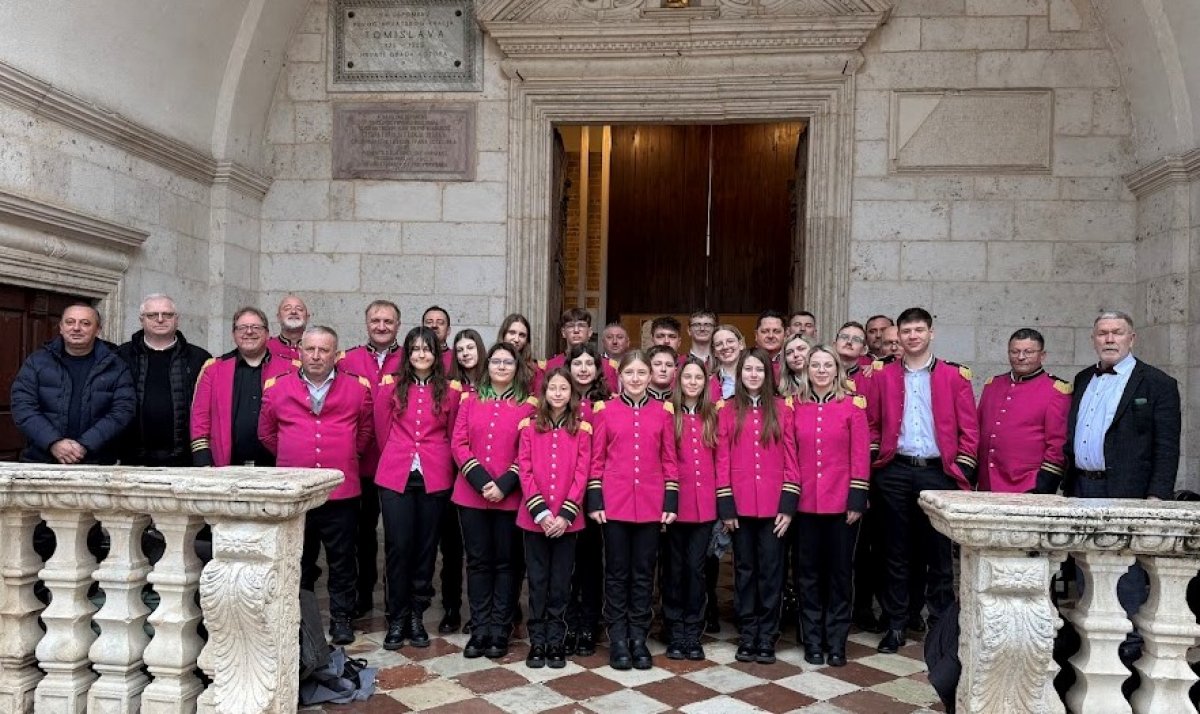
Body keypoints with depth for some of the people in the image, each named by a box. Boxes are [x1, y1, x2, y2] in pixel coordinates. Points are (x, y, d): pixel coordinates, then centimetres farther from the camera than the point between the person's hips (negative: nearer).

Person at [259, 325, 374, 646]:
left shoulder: (358, 388, 0)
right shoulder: (277, 388, 2)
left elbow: (366, 430, 11)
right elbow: (266, 432, 13)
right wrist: (290, 458, 13)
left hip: (341, 491, -1)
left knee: (342, 560, 7)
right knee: (298, 560, 14)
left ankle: (341, 618, 20)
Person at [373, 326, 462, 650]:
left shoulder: (450, 390, 3)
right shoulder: (390, 386, 3)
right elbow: (382, 429, 10)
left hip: (434, 478, 1)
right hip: (395, 477, 0)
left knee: (426, 547, 6)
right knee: (398, 546, -2)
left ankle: (416, 616, 20)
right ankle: (396, 619, 11)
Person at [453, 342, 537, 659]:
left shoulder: (529, 404, 0)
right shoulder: (470, 400, 8)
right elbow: (458, 443, 1)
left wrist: (504, 484, -14)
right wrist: (481, 480, -11)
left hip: (509, 497, -2)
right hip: (472, 494, 2)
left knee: (505, 562, 6)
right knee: (478, 561, 8)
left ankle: (500, 631, 14)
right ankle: (480, 630, 16)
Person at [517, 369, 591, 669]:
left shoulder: (581, 429, 2)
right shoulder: (530, 426, 2)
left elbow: (581, 475, -3)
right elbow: (525, 471, -3)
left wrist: (565, 514, -11)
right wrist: (540, 511, -12)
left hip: (567, 520, 0)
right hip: (534, 518, 0)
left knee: (560, 583, 7)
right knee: (537, 582, 7)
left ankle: (556, 642, 17)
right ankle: (537, 642, 16)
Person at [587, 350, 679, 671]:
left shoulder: (662, 411, 4)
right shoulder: (605, 410, 1)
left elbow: (669, 460, 6)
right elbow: (596, 459, 2)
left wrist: (671, 503, 1)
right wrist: (594, 501, -3)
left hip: (651, 505, 1)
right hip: (614, 504, -1)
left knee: (644, 572, 9)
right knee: (617, 572, 7)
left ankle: (638, 638, 20)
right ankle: (618, 640, 16)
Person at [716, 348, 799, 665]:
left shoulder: (782, 408, 3)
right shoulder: (728, 411, 3)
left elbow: (790, 457, 1)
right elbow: (722, 459, 1)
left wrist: (788, 504, -5)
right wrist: (725, 504, -4)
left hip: (773, 504, 0)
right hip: (739, 504, 0)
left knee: (771, 569, 5)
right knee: (744, 569, 9)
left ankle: (766, 638, 15)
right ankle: (747, 636, 19)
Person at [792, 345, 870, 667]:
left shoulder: (853, 405, -1)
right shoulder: (796, 407, 4)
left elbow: (860, 456, -3)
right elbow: (790, 455, 6)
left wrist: (857, 500, -7)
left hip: (842, 502, -1)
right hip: (806, 503, 2)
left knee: (840, 570, 8)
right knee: (808, 572, 8)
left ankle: (836, 640, 20)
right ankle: (812, 640, 19)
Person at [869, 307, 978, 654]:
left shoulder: (955, 375, 3)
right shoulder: (883, 376, 8)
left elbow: (969, 430, 2)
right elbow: (872, 426, 9)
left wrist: (960, 471, -4)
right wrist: (875, 466, 1)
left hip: (938, 472, -1)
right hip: (895, 473, 1)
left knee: (939, 552, 5)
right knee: (896, 551, 7)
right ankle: (895, 625, 16)